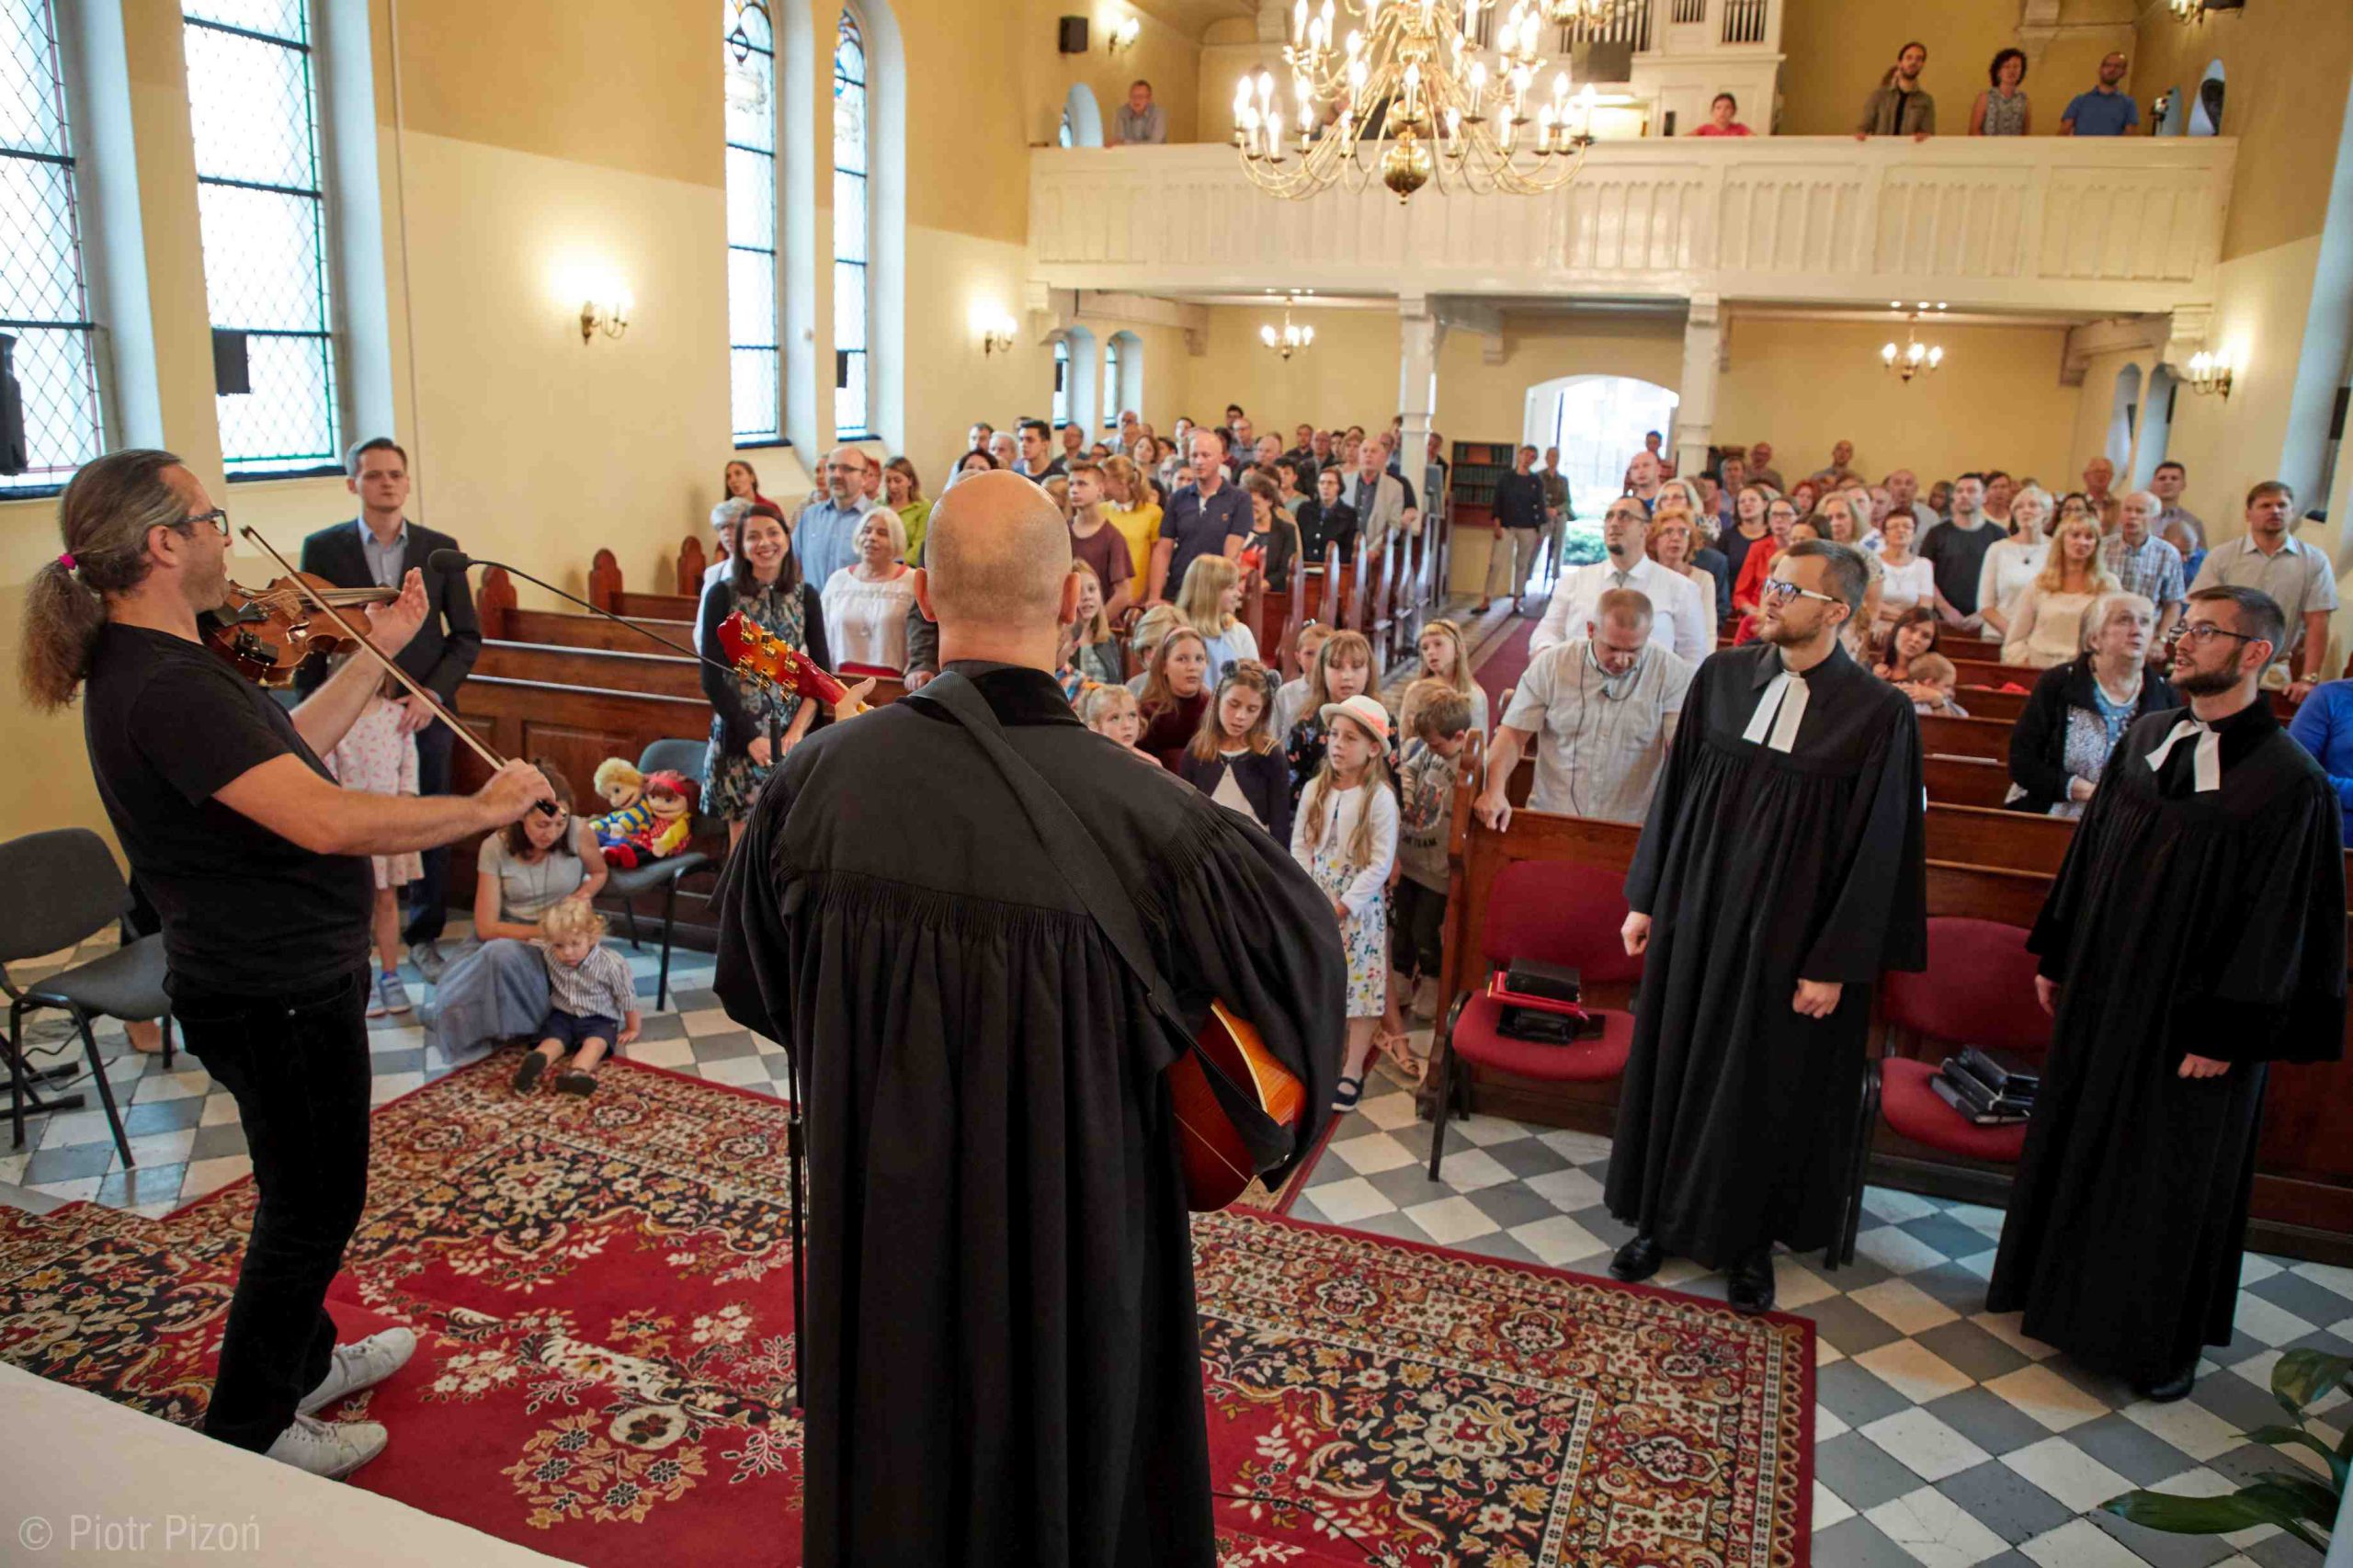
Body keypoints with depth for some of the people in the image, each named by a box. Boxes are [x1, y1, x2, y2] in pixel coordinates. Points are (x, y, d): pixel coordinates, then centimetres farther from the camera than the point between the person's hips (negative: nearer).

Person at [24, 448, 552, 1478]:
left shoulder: (151, 664, 4)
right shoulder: (166, 688, -30)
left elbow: (284, 753, 15)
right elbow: (328, 820, -39)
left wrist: (378, 653, 15)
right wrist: (489, 807, -27)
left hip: (279, 978, 10)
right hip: (279, 997, -10)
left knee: (309, 1193, 27)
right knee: (312, 1208, 9)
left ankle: (306, 1362, 47)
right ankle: (248, 1435, 28)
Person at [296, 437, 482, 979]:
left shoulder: (440, 548, 4)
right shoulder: (322, 548, 1)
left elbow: (467, 637, 5)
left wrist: (432, 692, -9)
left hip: (425, 713, 1)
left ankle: (423, 934, 23)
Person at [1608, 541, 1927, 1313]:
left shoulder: (1880, 713, -12)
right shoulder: (1721, 676, -2)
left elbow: (1877, 847, -10)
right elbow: (1675, 788, 5)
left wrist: (1836, 963, -10)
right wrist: (1644, 897, 5)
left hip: (1790, 932, -3)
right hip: (1696, 912, 4)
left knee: (1768, 1087, 11)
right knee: (1675, 1065, 13)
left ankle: (1748, 1237, 32)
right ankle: (1661, 1219, 32)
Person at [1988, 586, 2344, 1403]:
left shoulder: (2291, 782, -16)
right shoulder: (2144, 739, 1)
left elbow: (2280, 922, -15)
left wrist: (2227, 1031, -15)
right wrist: (2055, 958, 10)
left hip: (2190, 1015, -6)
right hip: (2102, 993, 6)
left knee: (2177, 1175, 9)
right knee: (2078, 1144, 18)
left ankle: (2164, 1340, 28)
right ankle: (2069, 1293, 39)